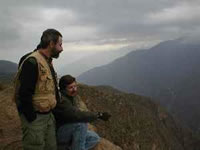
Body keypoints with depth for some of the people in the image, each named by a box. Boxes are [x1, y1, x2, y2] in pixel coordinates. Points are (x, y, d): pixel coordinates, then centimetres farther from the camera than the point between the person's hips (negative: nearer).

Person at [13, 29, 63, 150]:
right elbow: (24, 95, -23)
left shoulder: (48, 62, 11)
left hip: (49, 116, 9)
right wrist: (32, 119, -18)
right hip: (35, 118, -9)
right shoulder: (32, 62, -20)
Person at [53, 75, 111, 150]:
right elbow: (77, 115, -36)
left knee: (95, 138, 2)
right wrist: (99, 115, -31)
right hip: (58, 134, -9)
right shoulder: (61, 100, -26)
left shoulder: (75, 97, 3)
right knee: (82, 122, -30)